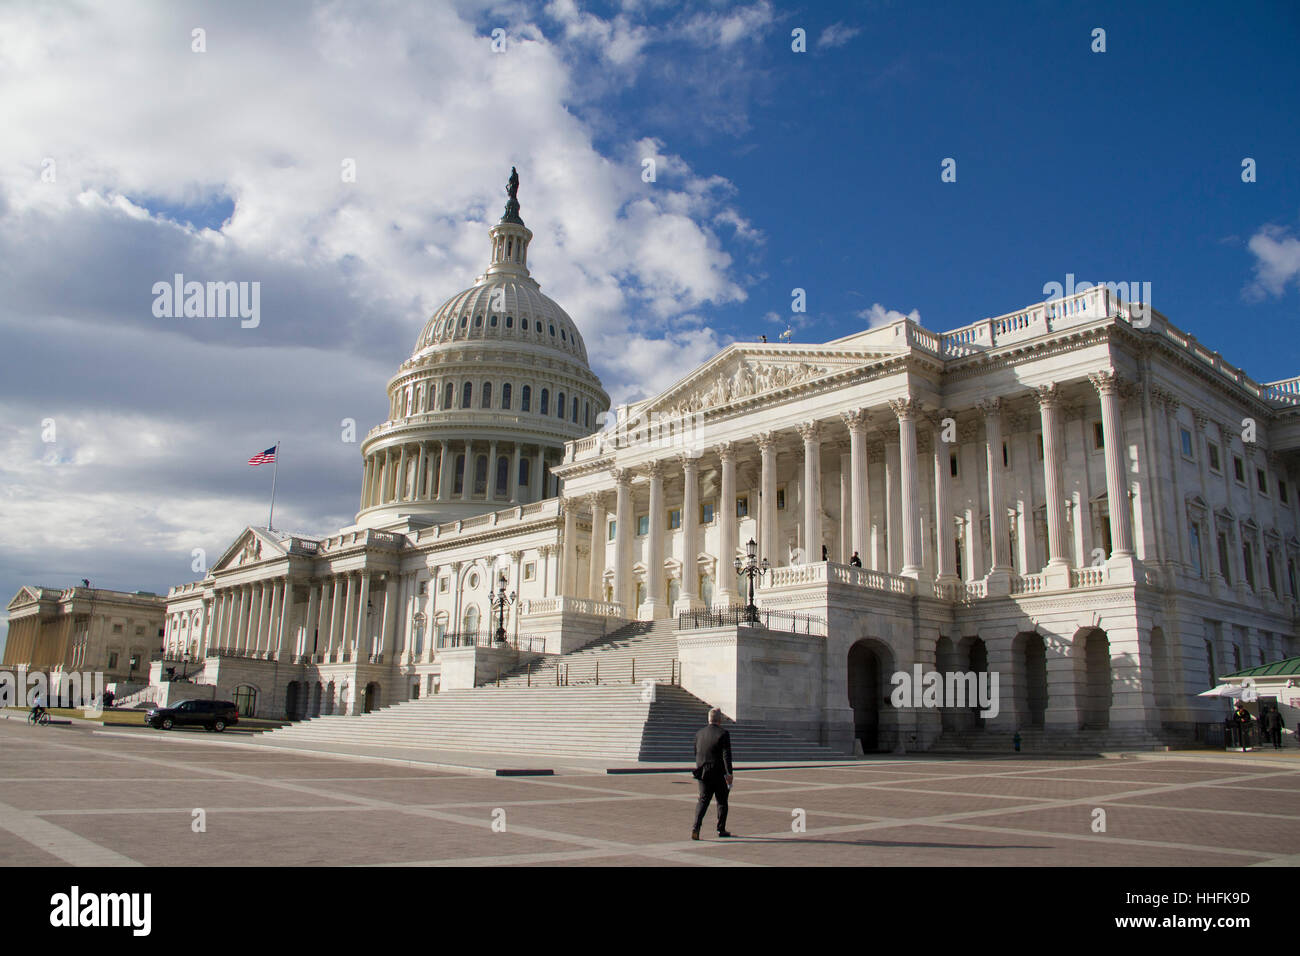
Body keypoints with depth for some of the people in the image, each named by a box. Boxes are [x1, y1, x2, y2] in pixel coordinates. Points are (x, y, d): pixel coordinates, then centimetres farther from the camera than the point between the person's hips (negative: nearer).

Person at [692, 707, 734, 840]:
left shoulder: (699, 733, 5)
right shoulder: (723, 734, -11)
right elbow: (726, 755, -17)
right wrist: (729, 774, -17)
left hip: (703, 774, 4)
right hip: (719, 774, -4)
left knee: (703, 800, 6)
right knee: (722, 802, 13)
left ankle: (696, 826, -13)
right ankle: (721, 830, 20)